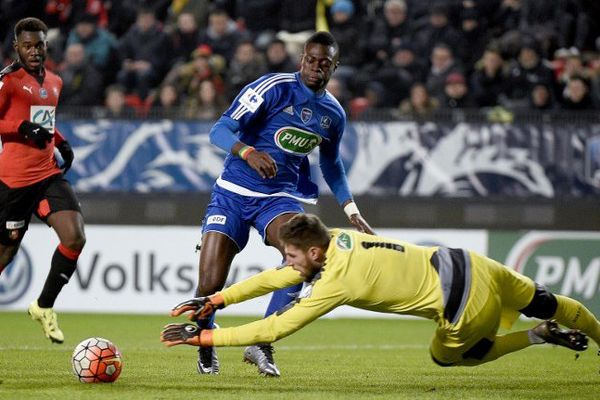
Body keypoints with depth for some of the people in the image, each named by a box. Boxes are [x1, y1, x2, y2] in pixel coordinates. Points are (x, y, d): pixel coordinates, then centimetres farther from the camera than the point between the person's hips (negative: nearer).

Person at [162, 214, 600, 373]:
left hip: (464, 307, -7)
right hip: (462, 263, 7)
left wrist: (202, 336, -19)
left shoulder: (336, 283, -23)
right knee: (541, 303, 27)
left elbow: (274, 329, -22)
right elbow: (275, 278, 7)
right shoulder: (339, 239, -2)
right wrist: (214, 301, 3)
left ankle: (541, 337, 21)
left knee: (448, 356, 23)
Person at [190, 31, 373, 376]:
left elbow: (332, 165, 25)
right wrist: (248, 152, -37)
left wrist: (352, 211, 15)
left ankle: (261, 345, -24)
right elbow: (220, 131, -17)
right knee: (210, 285, -11)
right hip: (234, 192, -3)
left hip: (281, 196, 3)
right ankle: (205, 347, 23)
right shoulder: (275, 88, -11)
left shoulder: (334, 114, 6)